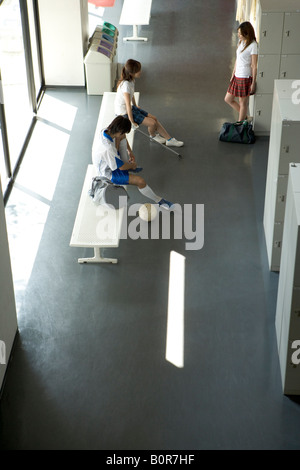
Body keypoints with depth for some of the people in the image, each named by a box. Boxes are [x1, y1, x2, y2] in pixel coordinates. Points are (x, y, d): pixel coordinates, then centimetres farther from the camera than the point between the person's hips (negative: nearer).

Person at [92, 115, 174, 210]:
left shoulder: (107, 131, -17)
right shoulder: (108, 149, -41)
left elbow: (122, 137, 9)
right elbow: (122, 167, -26)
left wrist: (130, 151, 4)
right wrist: (133, 165, -6)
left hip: (111, 160, 9)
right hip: (108, 173, -9)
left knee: (122, 138, 3)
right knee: (140, 181, -19)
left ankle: (127, 164, 13)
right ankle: (159, 201, 2)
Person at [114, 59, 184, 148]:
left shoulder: (131, 80, -2)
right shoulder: (126, 84, -31)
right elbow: (128, 105, -29)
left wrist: (135, 106, 29)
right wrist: (132, 122, -24)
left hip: (131, 108, 10)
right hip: (124, 113, -10)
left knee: (154, 118, 4)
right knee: (152, 123, -11)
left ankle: (170, 139, 13)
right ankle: (153, 136, 23)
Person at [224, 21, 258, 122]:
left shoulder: (253, 45, -17)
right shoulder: (241, 41, 8)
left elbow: (254, 66, -15)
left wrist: (253, 83, -14)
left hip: (245, 78, -9)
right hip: (237, 76, 9)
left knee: (243, 103, 5)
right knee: (228, 99, 16)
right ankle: (244, 117, 31)